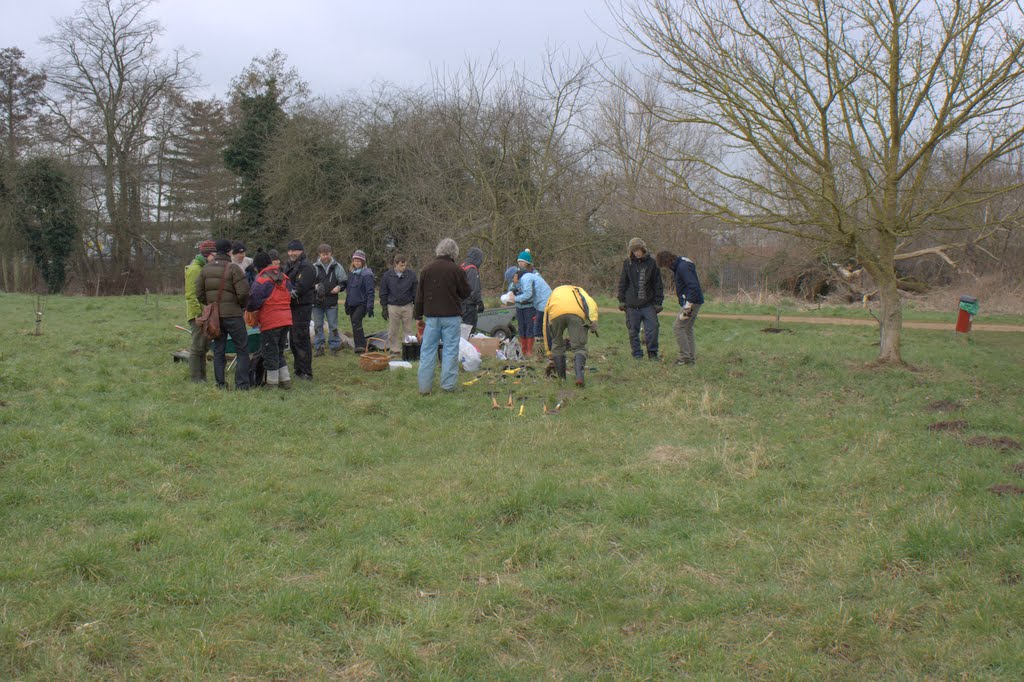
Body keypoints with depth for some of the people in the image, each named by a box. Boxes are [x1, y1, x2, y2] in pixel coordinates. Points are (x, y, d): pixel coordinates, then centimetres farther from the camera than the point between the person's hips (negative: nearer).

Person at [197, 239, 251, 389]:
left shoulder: (205, 269, 6)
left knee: (218, 350, 13)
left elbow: (199, 294, 9)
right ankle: (241, 384, -4)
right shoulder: (233, 268, -12)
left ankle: (220, 383, 13)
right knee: (242, 349, 1)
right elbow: (243, 292, -16)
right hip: (232, 315, -6)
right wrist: (243, 305, 3)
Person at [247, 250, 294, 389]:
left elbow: (253, 302, -15)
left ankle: (272, 383, 9)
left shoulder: (261, 281, -13)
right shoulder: (284, 278, 10)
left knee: (270, 352, 3)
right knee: (279, 351, 19)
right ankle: (285, 380, 19)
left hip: (270, 322, -7)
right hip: (286, 319, 7)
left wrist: (248, 308, 6)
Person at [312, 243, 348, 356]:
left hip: (332, 301, 0)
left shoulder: (337, 267, 4)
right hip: (317, 301, 0)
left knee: (333, 326, 5)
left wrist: (339, 287, -10)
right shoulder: (314, 267, 2)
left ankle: (334, 346, 13)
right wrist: (315, 286, -17)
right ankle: (318, 347, 13)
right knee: (318, 326, 6)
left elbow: (344, 281, 9)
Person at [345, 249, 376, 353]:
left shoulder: (367, 274, -8)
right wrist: (346, 305, 21)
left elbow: (370, 292, -13)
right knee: (355, 325, 8)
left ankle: (361, 346, -23)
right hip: (352, 304, 7)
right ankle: (358, 348, 16)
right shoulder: (351, 274, 14)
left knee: (356, 320, -25)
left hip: (362, 304, -7)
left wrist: (370, 307, -19)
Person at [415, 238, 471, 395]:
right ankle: (448, 385, 3)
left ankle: (424, 386, 6)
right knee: (450, 350, 4)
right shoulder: (456, 270, -7)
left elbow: (419, 295, 9)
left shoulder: (427, 269, 5)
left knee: (428, 350, 6)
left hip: (431, 316, 3)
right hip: (451, 317, -3)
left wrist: (418, 315, 16)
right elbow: (466, 293, 1)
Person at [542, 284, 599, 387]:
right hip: (576, 313, -1)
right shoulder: (578, 291, 40)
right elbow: (591, 304, 14)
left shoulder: (551, 297, 42)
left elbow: (546, 327, 42)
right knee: (579, 347, 5)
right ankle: (579, 376, -14)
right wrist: (593, 321, -1)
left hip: (555, 313, 1)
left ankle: (561, 377, 24)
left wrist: (550, 355, 47)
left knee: (557, 346, 22)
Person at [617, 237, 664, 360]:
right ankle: (637, 354, 16)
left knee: (653, 328, -5)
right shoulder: (627, 263, 3)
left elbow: (658, 284, 4)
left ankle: (652, 353, 8)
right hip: (632, 304, 1)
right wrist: (621, 300, 2)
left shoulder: (651, 263, 1)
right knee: (633, 330, 5)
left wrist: (658, 302, 0)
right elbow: (622, 283, 8)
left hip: (648, 303, -1)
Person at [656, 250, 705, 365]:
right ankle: (692, 358, 15)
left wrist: (688, 305, -27)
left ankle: (685, 357, -6)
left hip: (692, 301, -10)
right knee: (687, 329, 13)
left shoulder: (683, 267, -19)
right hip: (693, 301, 10)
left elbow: (693, 286, -26)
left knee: (678, 327, -8)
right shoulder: (678, 266, 14)